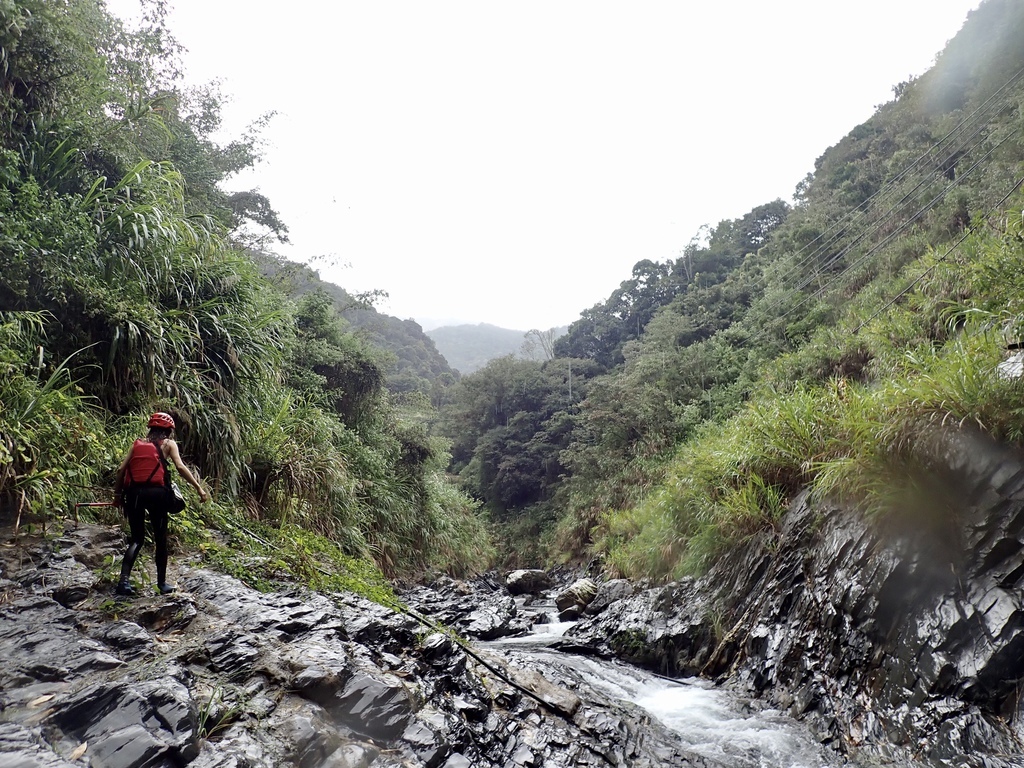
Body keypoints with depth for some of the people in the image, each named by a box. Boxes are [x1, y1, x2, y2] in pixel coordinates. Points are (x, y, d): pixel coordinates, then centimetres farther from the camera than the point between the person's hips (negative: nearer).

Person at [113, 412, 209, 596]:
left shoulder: (137, 443, 18)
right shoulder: (168, 444, 9)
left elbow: (121, 469, 8)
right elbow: (180, 467, -5)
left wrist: (117, 494, 16)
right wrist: (199, 488, -6)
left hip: (134, 492, 3)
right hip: (156, 492, -3)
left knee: (137, 539, 14)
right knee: (160, 539, 11)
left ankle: (124, 580, -3)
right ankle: (162, 583, 17)